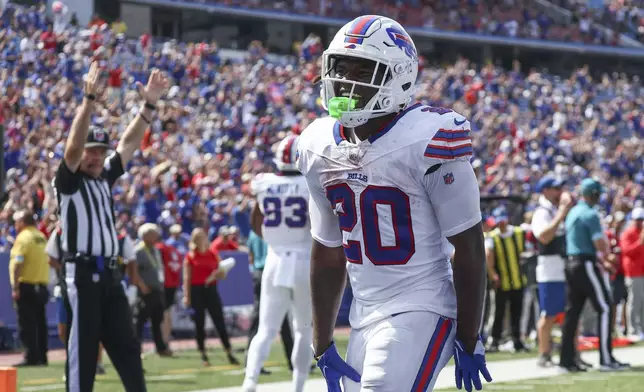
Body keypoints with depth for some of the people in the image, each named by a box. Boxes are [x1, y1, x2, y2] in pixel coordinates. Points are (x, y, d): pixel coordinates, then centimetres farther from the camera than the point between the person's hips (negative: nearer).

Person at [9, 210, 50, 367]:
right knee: (40, 322, 11)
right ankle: (42, 357, 13)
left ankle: (31, 357, -10)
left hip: (26, 285, -8)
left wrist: (15, 287, -18)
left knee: (26, 323, -6)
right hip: (42, 285, 8)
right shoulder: (42, 237, 14)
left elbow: (17, 264, -17)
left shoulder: (23, 237, -10)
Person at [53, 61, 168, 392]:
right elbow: (73, 146, -20)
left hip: (110, 273, 7)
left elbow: (129, 144, 12)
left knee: (126, 345, 9)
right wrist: (89, 99, -28)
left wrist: (148, 105, 1)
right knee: (83, 348, -4)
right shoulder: (67, 180, -4)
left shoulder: (105, 177, 15)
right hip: (81, 273, -7)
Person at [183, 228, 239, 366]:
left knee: (220, 323, -2)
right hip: (196, 291, -2)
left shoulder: (213, 255, 7)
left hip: (211, 290, 2)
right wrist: (186, 296, -9)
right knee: (199, 324, 2)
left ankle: (230, 354, 0)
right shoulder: (190, 257, 1)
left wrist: (217, 274, -10)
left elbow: (222, 275, 12)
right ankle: (203, 355, 10)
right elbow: (187, 278, -2)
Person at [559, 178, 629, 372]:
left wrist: (601, 261, 18)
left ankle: (567, 358, 11)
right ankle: (606, 359, -7)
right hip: (587, 265, -9)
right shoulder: (590, 214, -14)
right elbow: (600, 244, -20)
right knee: (604, 309, -4)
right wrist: (607, 258, 1)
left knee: (573, 311, 10)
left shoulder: (572, 213, 15)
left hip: (572, 264, 9)